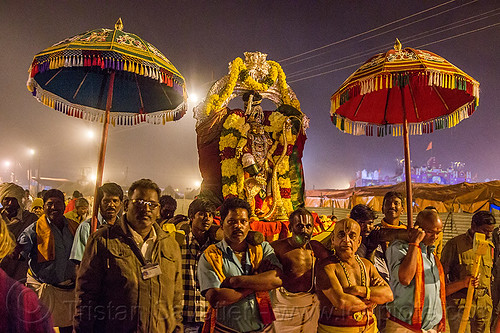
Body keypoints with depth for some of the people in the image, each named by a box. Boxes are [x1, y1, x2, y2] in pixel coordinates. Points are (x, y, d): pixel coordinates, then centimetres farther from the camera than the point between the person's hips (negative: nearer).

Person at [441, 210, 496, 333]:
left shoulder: (489, 246, 13)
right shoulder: (454, 244, -7)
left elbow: (489, 276, 22)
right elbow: (441, 276, -7)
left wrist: (489, 301, 19)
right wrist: (463, 283, -21)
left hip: (484, 305, 6)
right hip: (460, 303, -6)